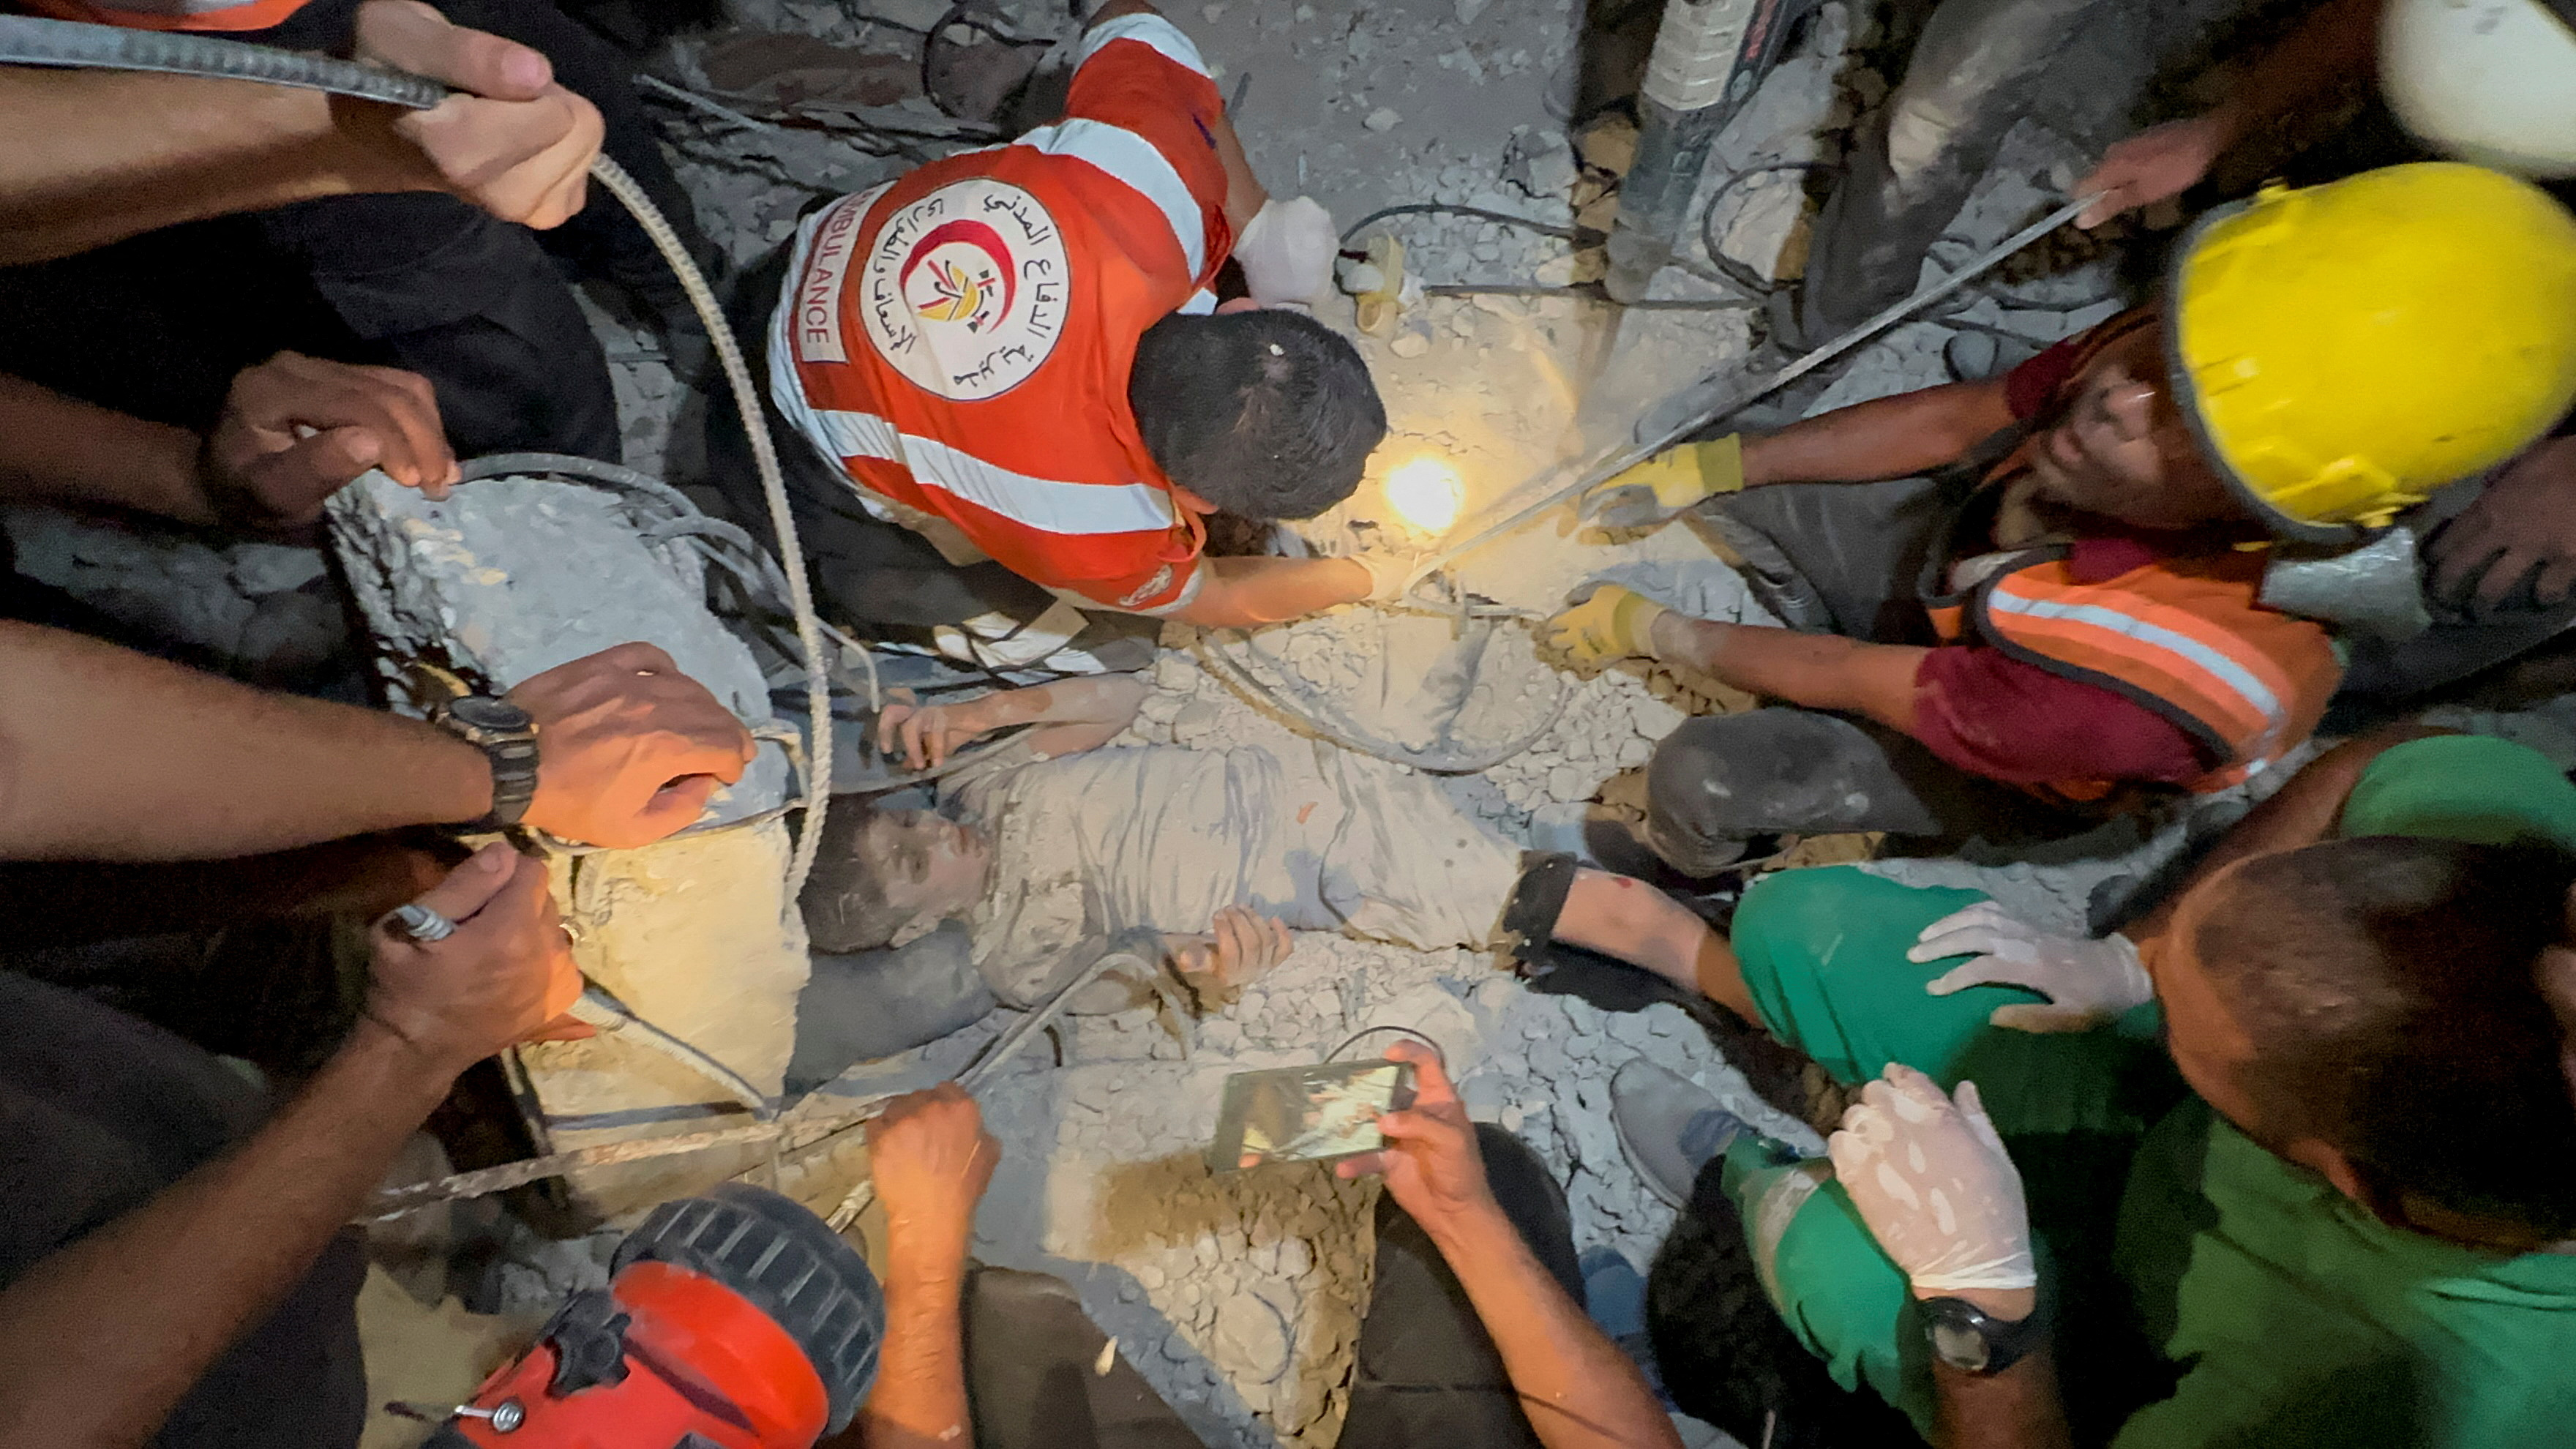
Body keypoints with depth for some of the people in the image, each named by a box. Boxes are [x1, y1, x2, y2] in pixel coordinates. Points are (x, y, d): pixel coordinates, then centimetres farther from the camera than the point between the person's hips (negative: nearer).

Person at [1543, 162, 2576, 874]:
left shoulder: (2148, 680, -45)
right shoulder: (2187, 353, -31)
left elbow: (1861, 683, -32)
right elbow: (1950, 419, -13)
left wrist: (1651, 631, -18)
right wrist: (1710, 468, -11)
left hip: (1992, 773, -5)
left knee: (1698, 778, -20)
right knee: (1721, 485, 0)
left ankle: (1681, 872, 19)